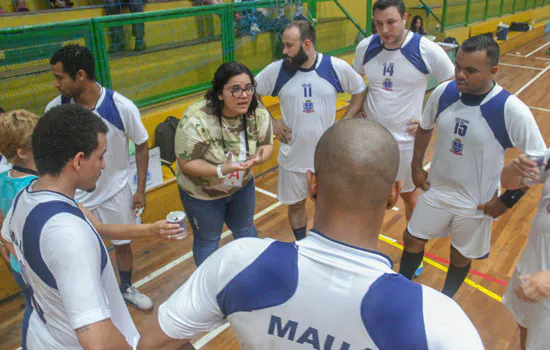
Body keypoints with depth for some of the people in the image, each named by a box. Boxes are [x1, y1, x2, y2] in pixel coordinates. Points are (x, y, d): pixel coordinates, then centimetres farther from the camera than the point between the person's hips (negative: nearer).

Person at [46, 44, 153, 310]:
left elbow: (142, 146, -8)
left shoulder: (122, 107, -22)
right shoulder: (55, 108, -16)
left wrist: (140, 190, -5)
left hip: (115, 191, 0)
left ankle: (126, 288, 45)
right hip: (74, 194, 1)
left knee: (122, 244, 18)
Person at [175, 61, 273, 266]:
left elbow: (266, 144, -5)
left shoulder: (257, 113, -18)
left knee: (245, 229, 25)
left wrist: (260, 156, -29)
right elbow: (186, 163, -26)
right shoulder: (196, 120, -33)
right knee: (207, 240, 17)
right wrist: (221, 170, -40)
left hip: (242, 186, 5)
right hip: (202, 194, -4)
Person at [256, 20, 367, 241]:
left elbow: (360, 90, 5)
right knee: (295, 204, 16)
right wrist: (271, 122, -4)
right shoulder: (277, 70, -9)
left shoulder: (337, 67, -10)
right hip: (293, 155, 1)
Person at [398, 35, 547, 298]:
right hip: (436, 189, 3)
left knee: (461, 257, 18)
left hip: (476, 203, -3)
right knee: (412, 240, 16)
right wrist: (416, 167, 5)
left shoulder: (512, 110, -25)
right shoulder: (443, 92, -13)